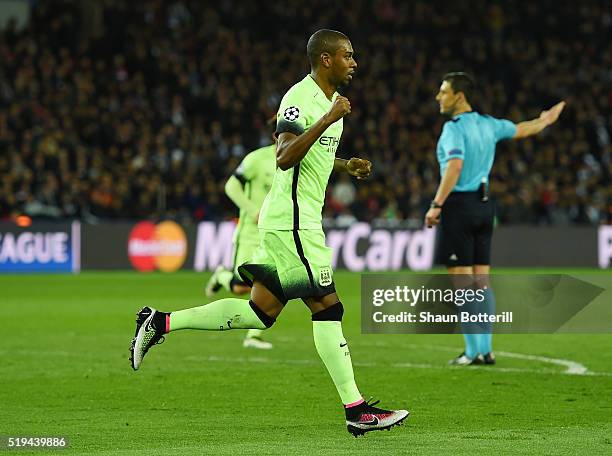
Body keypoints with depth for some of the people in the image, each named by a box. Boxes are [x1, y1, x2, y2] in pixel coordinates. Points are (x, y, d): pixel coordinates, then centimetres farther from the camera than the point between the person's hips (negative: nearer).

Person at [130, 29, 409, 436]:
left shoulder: (329, 100, 17)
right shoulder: (301, 98, -14)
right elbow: (285, 158, -26)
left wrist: (347, 166, 15)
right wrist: (326, 120, -30)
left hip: (294, 220, 10)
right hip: (292, 222, -10)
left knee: (260, 313, 9)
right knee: (328, 307, -7)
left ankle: (162, 323, 14)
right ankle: (356, 409, -5)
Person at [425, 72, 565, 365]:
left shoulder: (454, 127, -12)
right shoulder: (488, 124, 10)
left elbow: (455, 166, -25)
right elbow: (524, 129, 26)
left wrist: (436, 205, -27)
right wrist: (545, 120, 47)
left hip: (460, 204, -8)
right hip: (484, 205, 8)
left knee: (462, 281, -5)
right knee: (482, 280, 10)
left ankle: (474, 350, -8)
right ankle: (485, 349, 10)